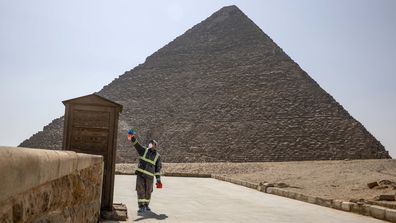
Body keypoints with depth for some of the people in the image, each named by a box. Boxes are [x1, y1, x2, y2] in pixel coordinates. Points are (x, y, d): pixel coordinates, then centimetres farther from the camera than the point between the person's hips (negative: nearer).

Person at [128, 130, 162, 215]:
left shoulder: (157, 156, 5)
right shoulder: (144, 150, 7)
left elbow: (158, 169, 5)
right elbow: (136, 144, -7)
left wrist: (158, 180, 2)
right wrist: (132, 137, -27)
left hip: (149, 176, 1)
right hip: (140, 174, 0)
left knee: (148, 192, 8)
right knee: (140, 190, -7)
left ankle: (146, 205, 28)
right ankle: (141, 207, -6)